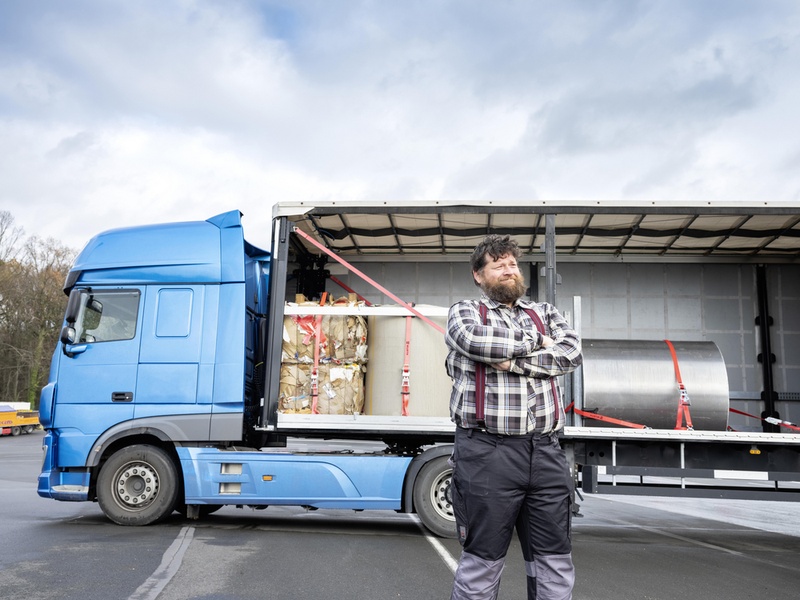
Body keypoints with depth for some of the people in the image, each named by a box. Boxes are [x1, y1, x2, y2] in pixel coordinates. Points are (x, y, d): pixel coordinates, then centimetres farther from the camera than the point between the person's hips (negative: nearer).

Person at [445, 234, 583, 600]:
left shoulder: (545, 313, 19)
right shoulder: (464, 311, 9)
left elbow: (572, 353, 1)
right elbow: (477, 340, -14)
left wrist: (514, 361, -10)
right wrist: (536, 343, -2)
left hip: (545, 453, 4)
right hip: (487, 451, -4)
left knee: (555, 562, 8)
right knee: (482, 560, 2)